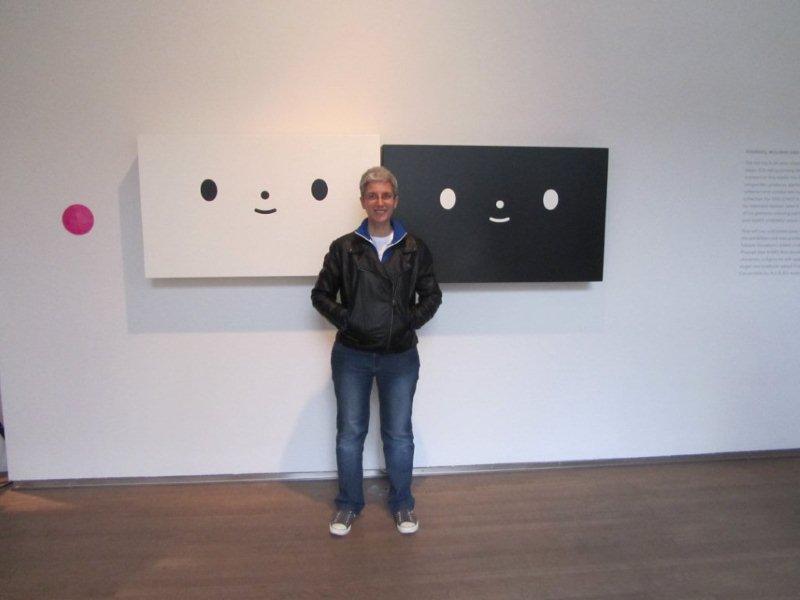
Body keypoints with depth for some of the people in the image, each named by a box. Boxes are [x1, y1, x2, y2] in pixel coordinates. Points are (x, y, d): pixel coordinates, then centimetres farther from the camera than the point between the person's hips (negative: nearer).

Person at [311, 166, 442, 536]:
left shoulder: (414, 249, 0)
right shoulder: (344, 248, -2)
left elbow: (431, 296, 7)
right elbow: (320, 294, 4)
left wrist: (410, 322, -6)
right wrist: (344, 320, -8)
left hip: (400, 356, 0)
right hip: (351, 356, 0)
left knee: (399, 434, 12)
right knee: (349, 432, 11)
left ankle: (402, 504, 32)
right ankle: (348, 504, 31)